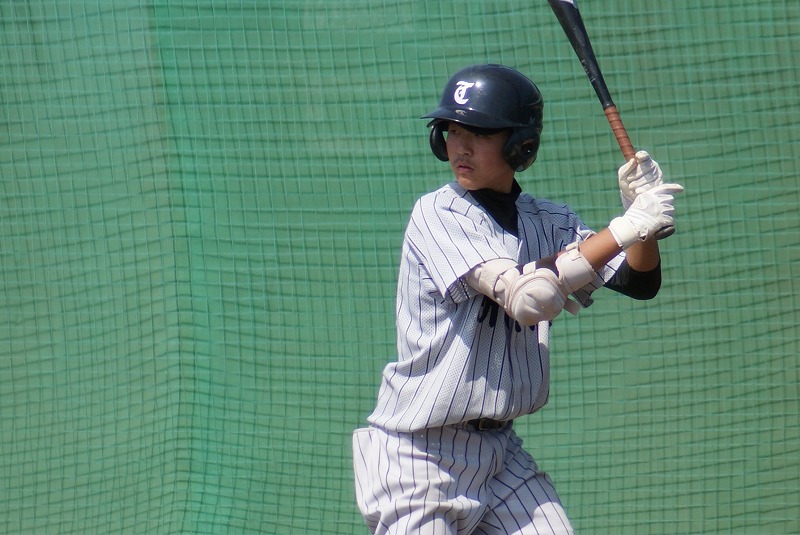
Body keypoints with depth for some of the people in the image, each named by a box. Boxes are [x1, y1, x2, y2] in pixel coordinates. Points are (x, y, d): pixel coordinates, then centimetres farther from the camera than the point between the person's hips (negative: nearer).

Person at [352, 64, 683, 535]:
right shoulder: (437, 214, -14)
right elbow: (525, 297, -26)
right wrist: (622, 230, -25)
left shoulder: (549, 222, 5)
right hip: (418, 458, -6)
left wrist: (642, 209, -16)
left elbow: (641, 283, 1)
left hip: (499, 452, 6)